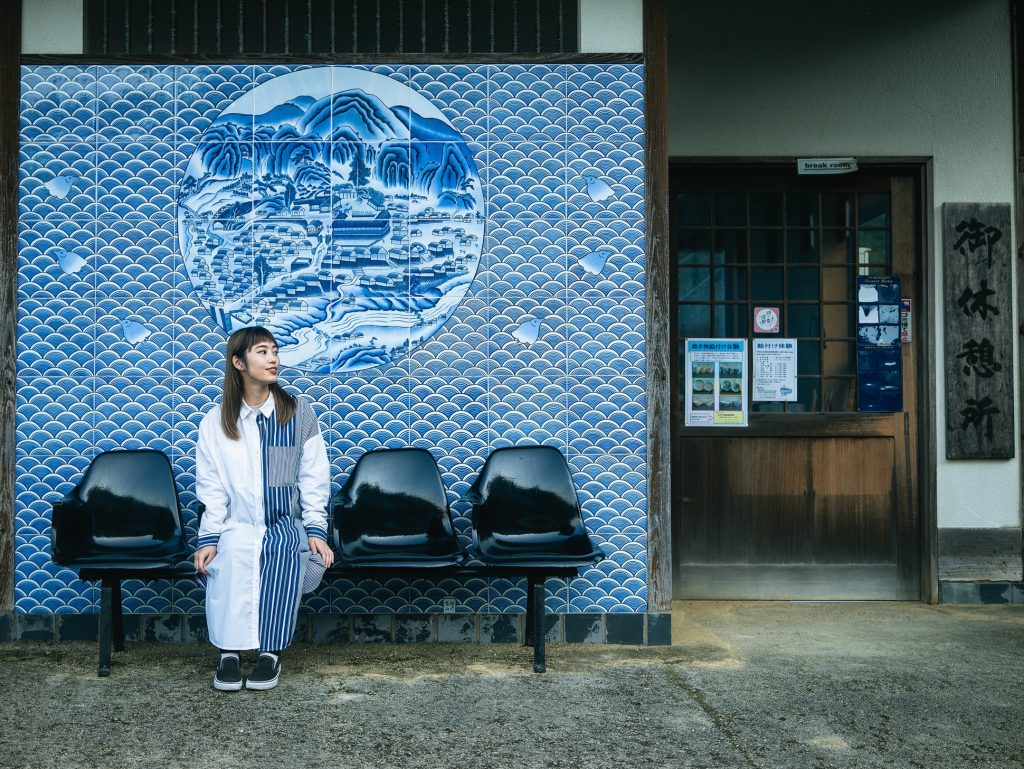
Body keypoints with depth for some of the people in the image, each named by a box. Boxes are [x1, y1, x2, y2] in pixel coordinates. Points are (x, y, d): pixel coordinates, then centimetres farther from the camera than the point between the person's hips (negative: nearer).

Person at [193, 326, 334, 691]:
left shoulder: (299, 413, 5)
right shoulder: (215, 422, 6)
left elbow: (314, 479, 4)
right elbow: (211, 489, 4)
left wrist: (316, 530, -5)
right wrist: (209, 538, -8)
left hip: (287, 524, 0)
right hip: (237, 526, 0)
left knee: (287, 552, -34)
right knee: (231, 554, -34)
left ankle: (271, 651, -25)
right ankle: (229, 650, -25)